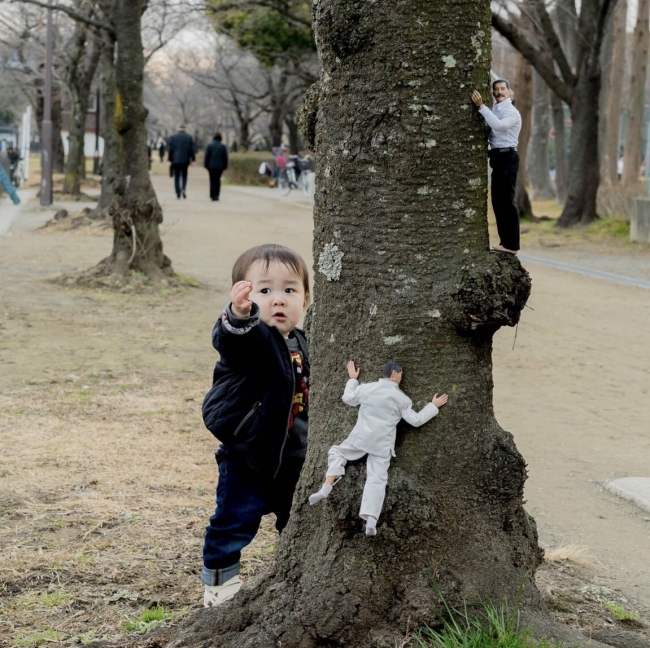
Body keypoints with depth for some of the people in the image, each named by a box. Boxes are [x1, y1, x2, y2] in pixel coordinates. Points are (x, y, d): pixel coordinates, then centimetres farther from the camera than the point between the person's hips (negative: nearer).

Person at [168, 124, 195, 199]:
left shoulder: (173, 137, -2)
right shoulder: (189, 137, -1)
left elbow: (170, 149, -1)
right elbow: (191, 149, -1)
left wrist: (170, 159, 5)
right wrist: (192, 159, 6)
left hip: (176, 160, -1)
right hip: (185, 160, 1)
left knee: (177, 177, 5)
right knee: (184, 176, 14)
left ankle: (178, 194, 0)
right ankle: (183, 189, -9)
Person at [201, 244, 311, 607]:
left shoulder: (301, 346, 3)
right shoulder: (248, 338, -19)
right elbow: (228, 341, -44)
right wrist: (238, 316, -64)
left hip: (292, 458, 6)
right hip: (247, 457, -6)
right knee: (236, 520, 1)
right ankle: (220, 580, 21)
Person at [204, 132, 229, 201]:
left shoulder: (209, 145, -4)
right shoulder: (223, 146, 2)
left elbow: (207, 156, -5)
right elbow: (225, 157, 2)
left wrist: (206, 165, 1)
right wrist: (225, 166, 9)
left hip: (211, 166, -2)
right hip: (220, 166, 2)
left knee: (212, 181, 2)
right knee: (217, 180, 13)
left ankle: (213, 196, -3)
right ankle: (216, 195, 8)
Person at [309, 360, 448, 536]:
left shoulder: (366, 388, 1)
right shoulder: (401, 398, -3)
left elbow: (347, 398, 19)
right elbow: (416, 420, 1)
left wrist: (352, 379, 33)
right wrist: (433, 406, 13)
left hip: (361, 437, 1)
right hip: (382, 444, -1)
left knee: (337, 452, 22)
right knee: (377, 479, -2)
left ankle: (326, 487, -1)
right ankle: (371, 520, -19)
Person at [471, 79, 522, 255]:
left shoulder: (511, 112, -11)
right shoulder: (495, 110, 17)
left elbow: (499, 125, -31)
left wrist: (481, 106, -31)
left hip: (506, 157, -10)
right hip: (498, 157, 10)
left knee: (506, 200, -10)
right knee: (498, 201, 13)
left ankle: (511, 244, -8)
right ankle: (505, 241, 21)